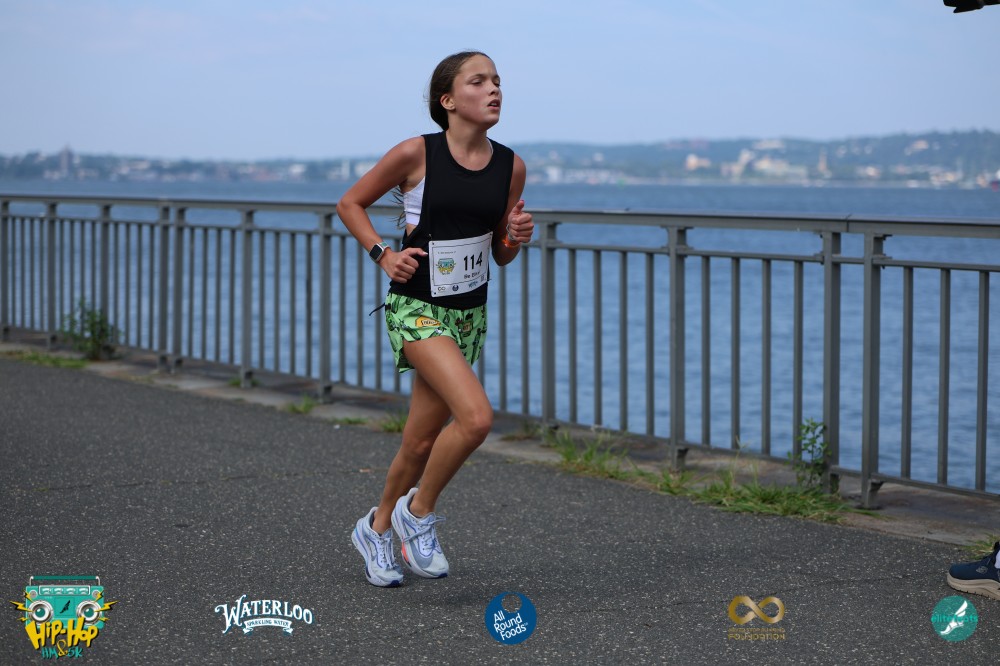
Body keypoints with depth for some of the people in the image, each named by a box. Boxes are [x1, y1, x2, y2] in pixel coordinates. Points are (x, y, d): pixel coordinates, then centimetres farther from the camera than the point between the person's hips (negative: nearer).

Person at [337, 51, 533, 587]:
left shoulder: (510, 166, 1)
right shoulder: (416, 154, -12)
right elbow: (350, 204, 1)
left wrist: (516, 237, -9)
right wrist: (383, 255, -12)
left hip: (469, 313, 5)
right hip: (416, 308, -5)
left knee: (423, 442, 12)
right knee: (476, 416, -24)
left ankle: (377, 529, 37)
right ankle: (418, 512, -1)